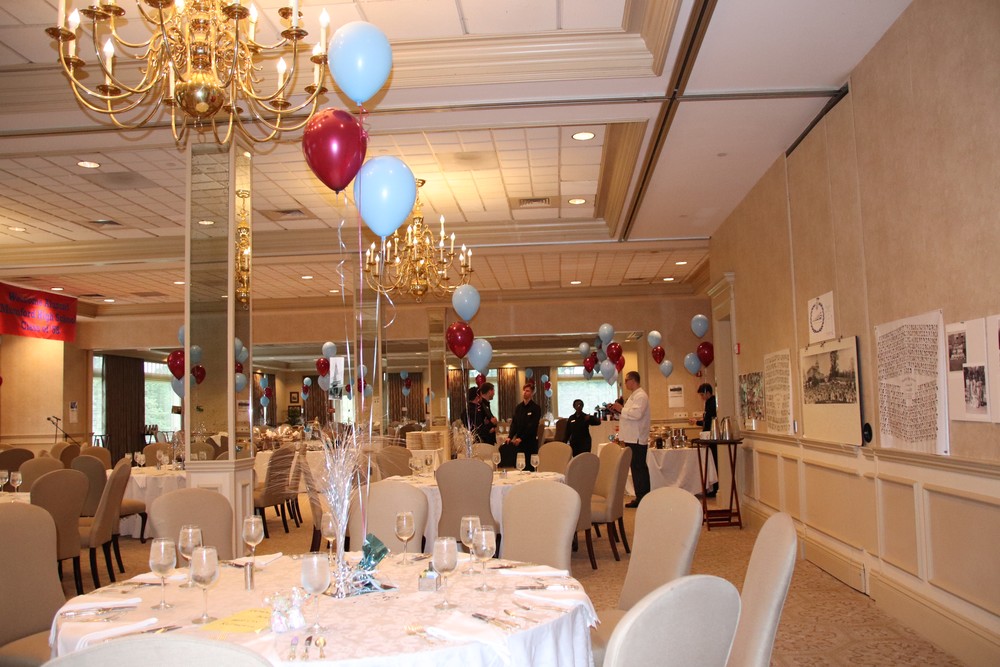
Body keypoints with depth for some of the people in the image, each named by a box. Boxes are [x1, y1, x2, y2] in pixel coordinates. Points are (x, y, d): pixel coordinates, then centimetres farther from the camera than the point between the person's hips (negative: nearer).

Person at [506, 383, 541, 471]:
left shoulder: (536, 408, -5)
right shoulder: (518, 407, 12)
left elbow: (532, 426, -12)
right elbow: (514, 423, 9)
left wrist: (521, 438, -16)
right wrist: (510, 436, -6)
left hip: (531, 441, -5)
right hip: (519, 441, 5)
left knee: (529, 466, -4)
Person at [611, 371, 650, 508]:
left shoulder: (641, 396, -12)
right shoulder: (634, 395, 21)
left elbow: (636, 414, -25)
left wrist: (621, 409, -13)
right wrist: (618, 411, 13)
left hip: (637, 439, -10)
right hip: (633, 438, 10)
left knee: (639, 468, -8)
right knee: (638, 468, 11)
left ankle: (641, 498, -5)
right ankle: (642, 498, 15)